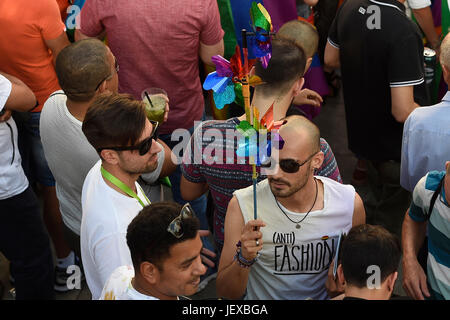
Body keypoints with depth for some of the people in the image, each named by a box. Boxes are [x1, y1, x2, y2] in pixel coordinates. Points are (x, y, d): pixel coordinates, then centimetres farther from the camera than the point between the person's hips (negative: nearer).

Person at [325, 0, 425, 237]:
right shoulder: (403, 31, -34)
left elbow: (330, 59, 6)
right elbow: (403, 111, -33)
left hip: (360, 134, 7)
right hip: (393, 146, -7)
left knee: (376, 199, 33)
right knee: (390, 220, 17)